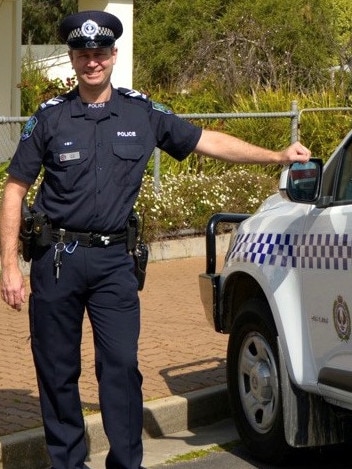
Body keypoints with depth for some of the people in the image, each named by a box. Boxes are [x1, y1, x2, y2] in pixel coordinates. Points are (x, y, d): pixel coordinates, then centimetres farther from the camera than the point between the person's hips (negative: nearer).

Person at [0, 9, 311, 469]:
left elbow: (208, 141, 10)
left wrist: (279, 156, 6)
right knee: (57, 370, 5)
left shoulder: (142, 113, 4)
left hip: (113, 260, 1)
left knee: (121, 364, -5)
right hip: (57, 258, 0)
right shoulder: (50, 117, 1)